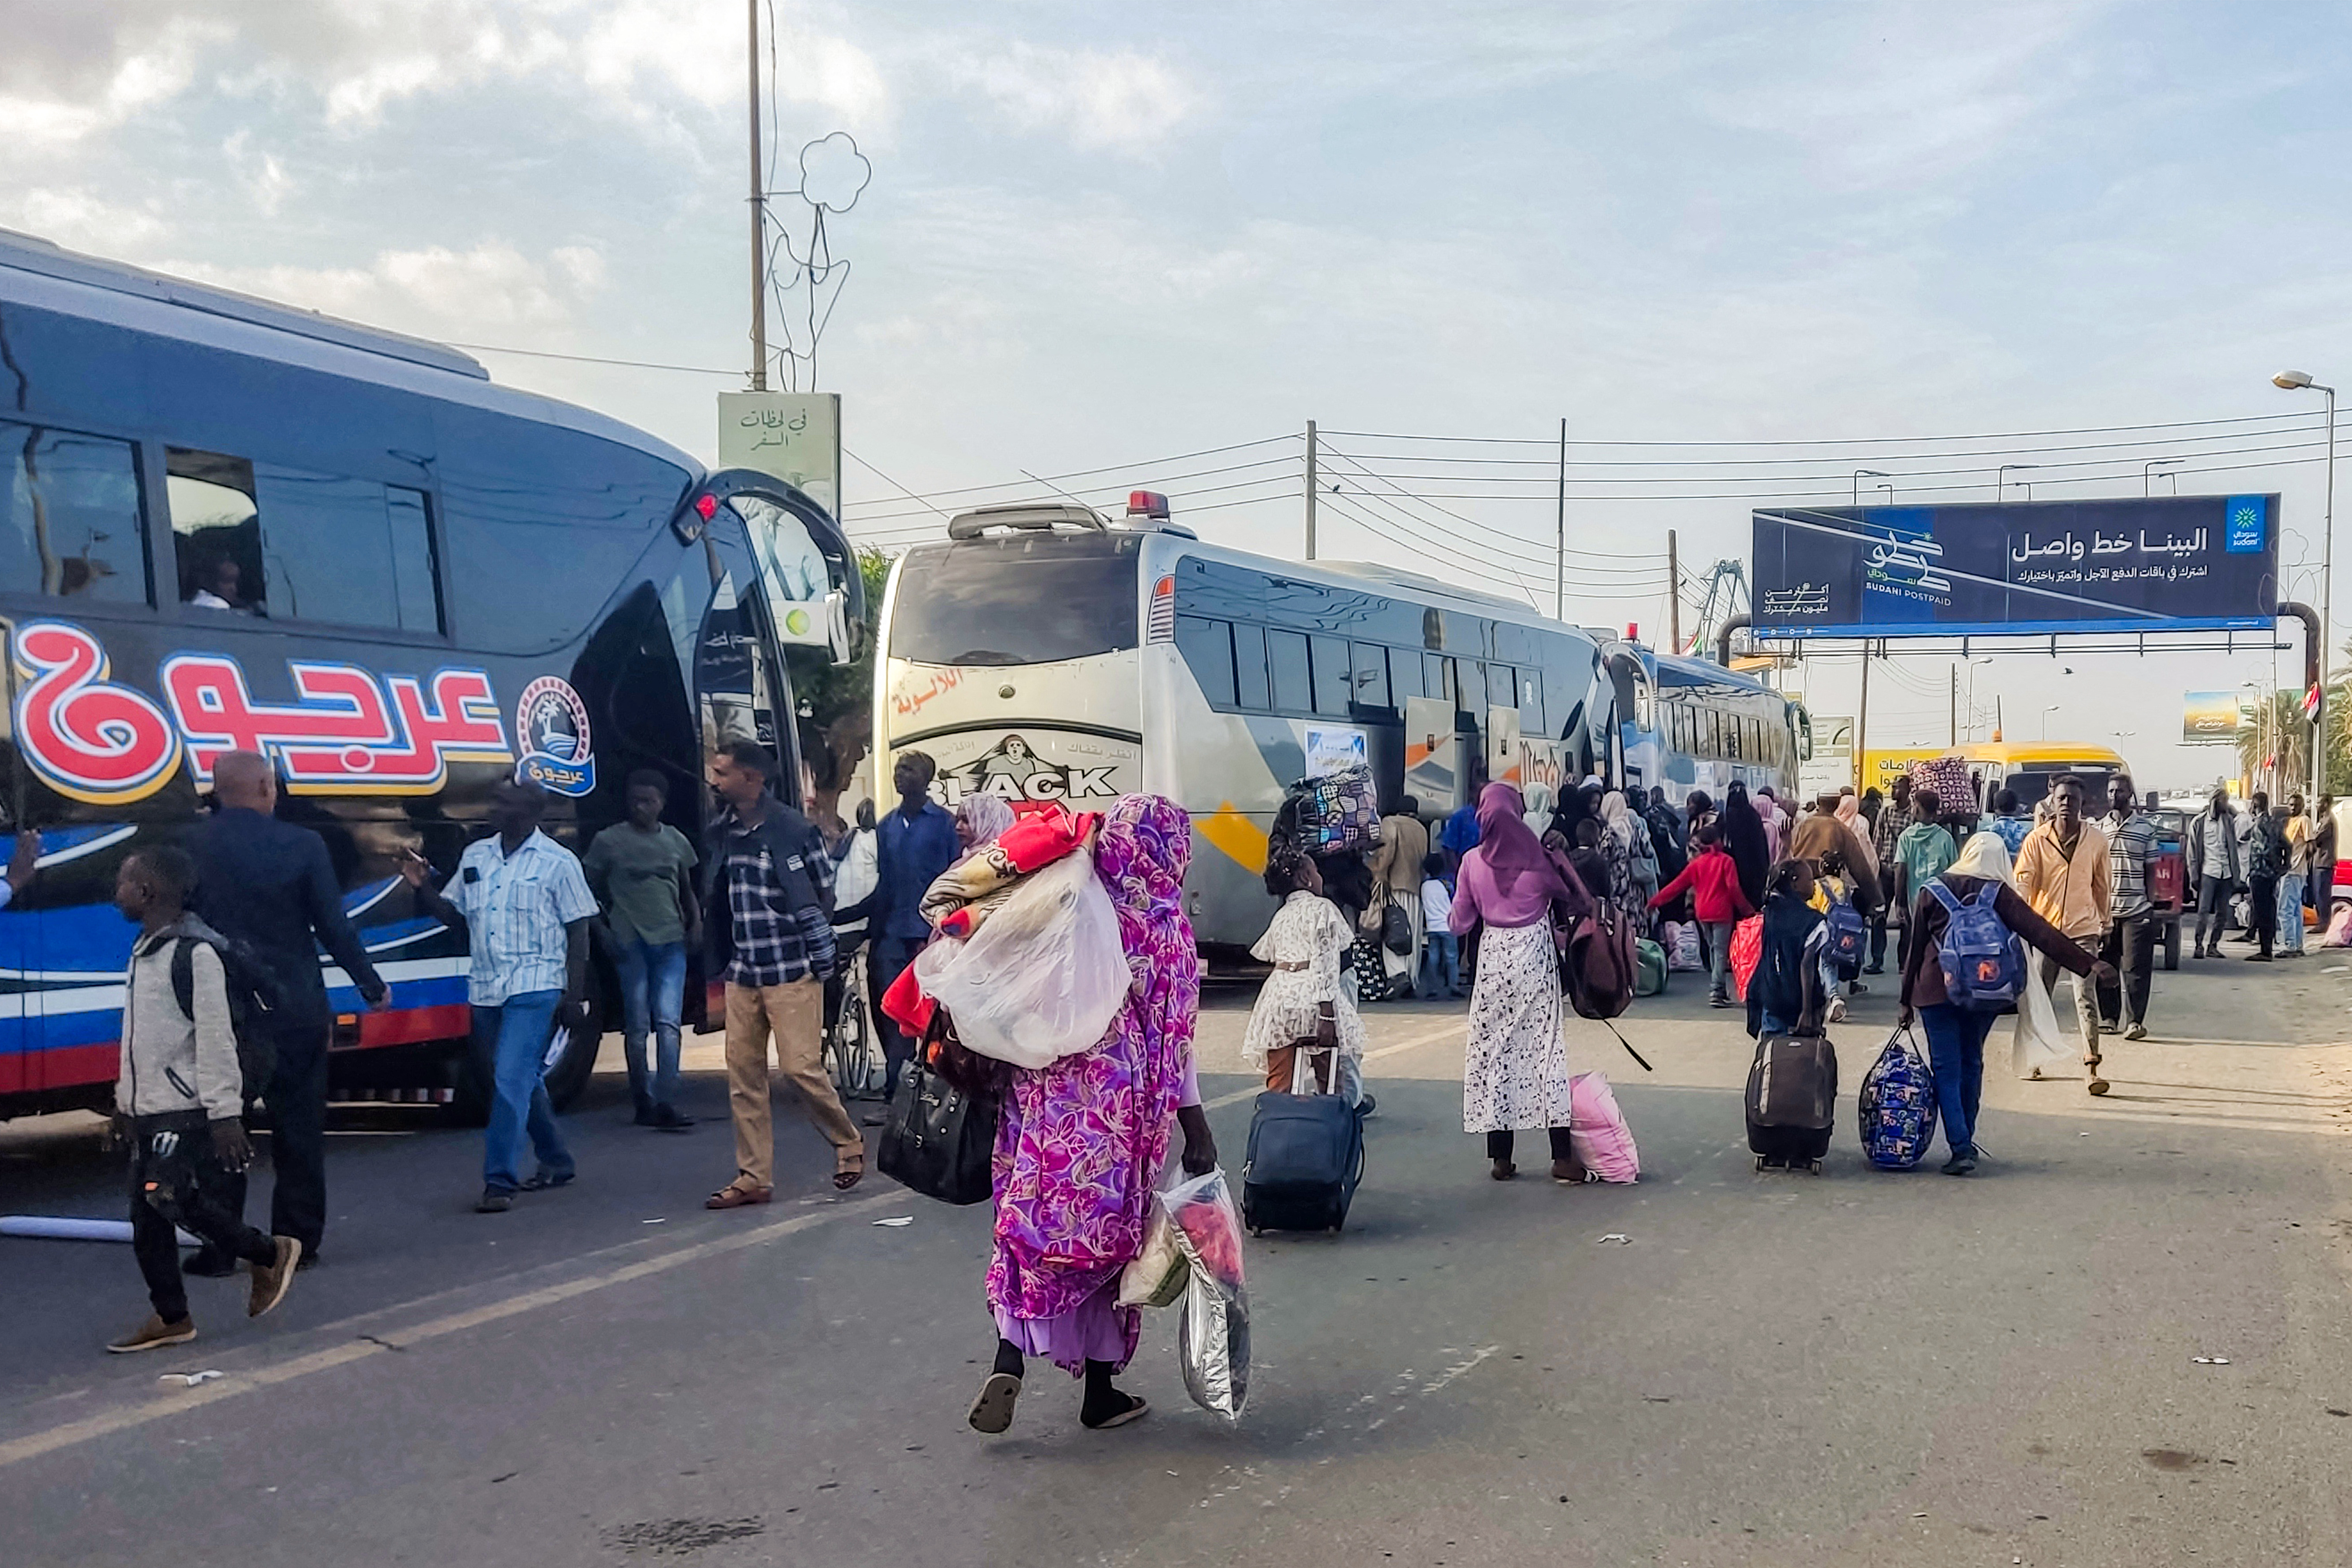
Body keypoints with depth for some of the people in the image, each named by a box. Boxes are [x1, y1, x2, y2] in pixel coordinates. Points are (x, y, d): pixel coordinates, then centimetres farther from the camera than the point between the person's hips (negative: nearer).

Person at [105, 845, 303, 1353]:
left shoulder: (196, 953, -16)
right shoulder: (144, 950, 12)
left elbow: (216, 1038, -19)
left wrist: (225, 1113, -21)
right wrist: (126, 1098, 24)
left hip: (187, 1110, -9)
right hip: (148, 1110, 9)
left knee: (170, 1197, -14)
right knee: (145, 1216, 7)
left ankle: (270, 1255, 4)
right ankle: (171, 1317, 15)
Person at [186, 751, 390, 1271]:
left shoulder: (190, 849, -5)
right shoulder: (302, 846, -8)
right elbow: (335, 928, -5)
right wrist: (373, 987, 8)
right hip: (295, 1013, -1)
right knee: (299, 1131, 10)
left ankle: (218, 1250, 9)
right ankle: (297, 1243, 14)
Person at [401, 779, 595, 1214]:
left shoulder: (558, 862, -3)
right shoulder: (475, 856, 12)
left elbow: (578, 932, -2)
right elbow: (457, 916, 17)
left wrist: (574, 996, -7)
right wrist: (423, 887, 1)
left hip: (534, 987, -6)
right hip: (487, 988, 6)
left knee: (511, 1081, -15)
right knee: (525, 1082, 16)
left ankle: (500, 1181, -11)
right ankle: (557, 1163, 32)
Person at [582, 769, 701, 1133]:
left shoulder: (675, 841, 14)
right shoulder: (609, 841, 4)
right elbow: (588, 888, 7)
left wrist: (695, 920, 8)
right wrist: (606, 929, -2)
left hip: (671, 942, 2)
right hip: (630, 943, -2)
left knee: (668, 1022, -10)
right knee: (637, 1027, 1)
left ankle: (666, 1103, -16)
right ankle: (643, 1102, 10)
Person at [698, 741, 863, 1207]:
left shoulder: (794, 830, -10)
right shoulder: (721, 834, 8)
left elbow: (822, 896, -5)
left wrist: (821, 962, -4)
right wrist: (718, 961, 14)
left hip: (791, 971, -6)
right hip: (742, 972, 6)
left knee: (802, 1066, -7)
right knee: (743, 1073, 4)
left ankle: (848, 1142, 18)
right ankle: (753, 1178, 12)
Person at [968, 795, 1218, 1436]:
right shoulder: (1162, 920, -7)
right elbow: (1170, 1037, -8)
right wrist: (1196, 1128, -4)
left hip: (1044, 1094, 3)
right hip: (1118, 1104, -3)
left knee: (1037, 1223, 10)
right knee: (1109, 1230, 8)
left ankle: (1009, 1356, -8)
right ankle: (1102, 1393, 18)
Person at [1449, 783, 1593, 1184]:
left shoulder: (1473, 862, -4)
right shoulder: (1538, 857, -6)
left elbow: (1460, 924, 1)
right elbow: (1574, 903, 4)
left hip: (1493, 959, 1)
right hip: (1535, 959, -1)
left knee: (1493, 1050, 8)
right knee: (1545, 1047, 2)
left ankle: (1501, 1158, 9)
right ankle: (1562, 1156, 0)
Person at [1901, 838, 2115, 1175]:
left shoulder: (1931, 892, 2)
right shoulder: (1999, 893, -1)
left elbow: (1915, 948, 5)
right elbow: (2041, 933, -9)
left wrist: (1907, 1000, 11)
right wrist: (2089, 964, -12)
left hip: (1936, 991, -1)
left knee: (1946, 1068, -1)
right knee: (1971, 1064, 17)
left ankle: (1961, 1148, -13)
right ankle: (1965, 1143, 23)